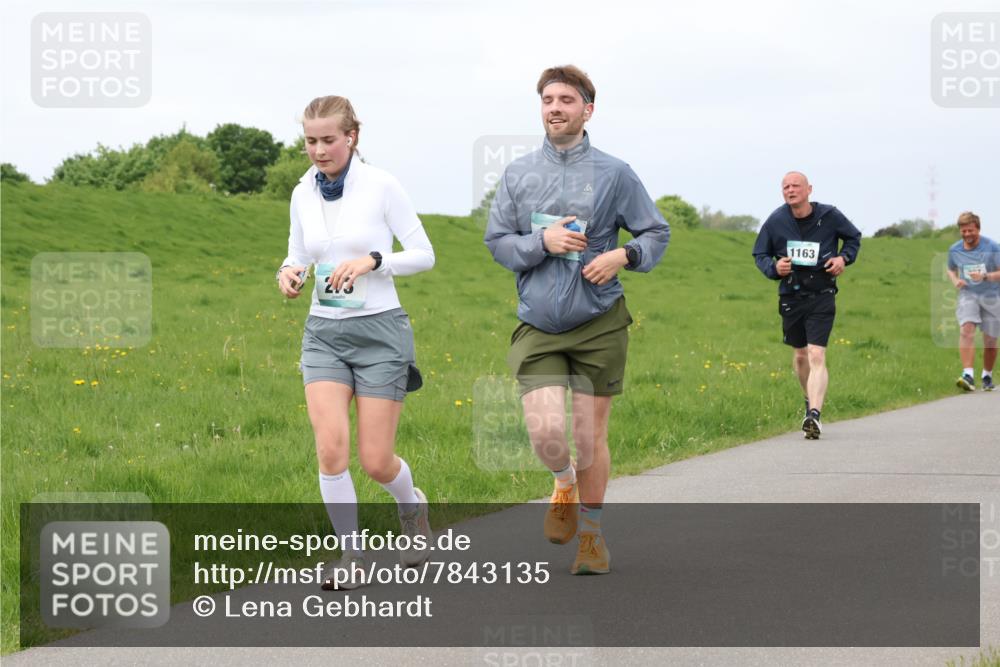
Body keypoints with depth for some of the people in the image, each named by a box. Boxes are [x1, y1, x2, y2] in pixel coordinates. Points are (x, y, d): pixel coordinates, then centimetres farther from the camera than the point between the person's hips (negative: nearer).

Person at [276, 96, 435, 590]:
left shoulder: (381, 186, -8)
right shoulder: (303, 194, 5)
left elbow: (424, 254, -4)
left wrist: (371, 260, -20)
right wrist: (289, 273, -7)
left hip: (380, 329, -3)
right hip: (324, 332, 3)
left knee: (375, 460, -2)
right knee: (331, 448, -15)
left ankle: (412, 507, 33)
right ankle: (351, 555, 0)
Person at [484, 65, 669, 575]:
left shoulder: (614, 174, 1)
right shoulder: (517, 174, 7)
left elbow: (657, 233, 7)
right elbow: (497, 242, 7)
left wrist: (623, 256, -13)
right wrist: (543, 242, -12)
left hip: (599, 324, -1)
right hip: (539, 327, 1)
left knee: (590, 437, 2)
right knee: (547, 433, -13)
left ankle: (592, 534, 22)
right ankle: (565, 485, 23)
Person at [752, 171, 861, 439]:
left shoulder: (829, 216, -6)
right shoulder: (776, 221, -4)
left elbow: (853, 237, 13)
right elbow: (760, 254, 9)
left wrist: (843, 257, -6)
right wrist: (773, 268, -12)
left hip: (821, 296, -3)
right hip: (791, 296, 3)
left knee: (816, 355, -17)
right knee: (800, 355, 17)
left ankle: (814, 415, -26)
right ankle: (811, 400, 43)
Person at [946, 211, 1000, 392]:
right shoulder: (954, 250, 2)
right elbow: (951, 269, 21)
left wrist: (985, 277, -28)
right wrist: (955, 280, -1)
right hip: (967, 294, 1)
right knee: (967, 329, -23)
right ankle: (968, 375, -33)